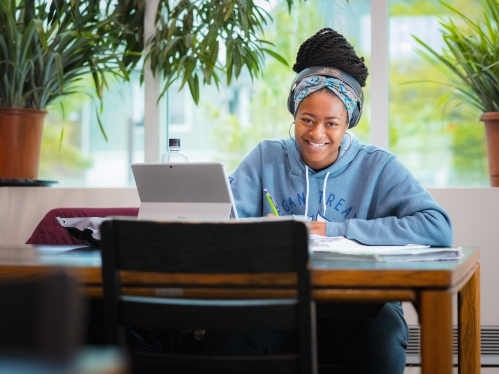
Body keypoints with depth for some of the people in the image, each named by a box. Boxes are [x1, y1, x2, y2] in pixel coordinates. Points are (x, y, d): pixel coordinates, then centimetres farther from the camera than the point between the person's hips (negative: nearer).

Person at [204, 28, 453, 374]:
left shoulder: (377, 167, 2)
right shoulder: (266, 159, 9)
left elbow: (439, 228, -12)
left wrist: (334, 230, -15)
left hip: (355, 307, 0)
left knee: (384, 326, -34)